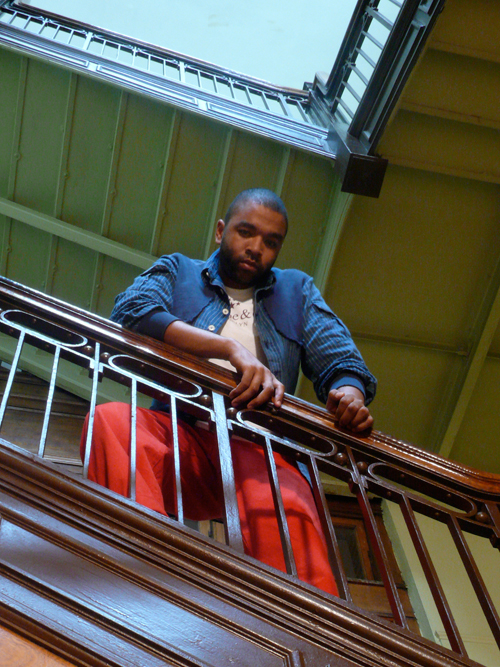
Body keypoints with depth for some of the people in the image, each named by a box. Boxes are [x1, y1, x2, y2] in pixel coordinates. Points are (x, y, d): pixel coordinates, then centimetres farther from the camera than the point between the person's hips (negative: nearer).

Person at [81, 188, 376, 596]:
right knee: (110, 421, -33)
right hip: (179, 431, 0)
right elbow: (132, 310, -3)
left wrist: (348, 391, -15)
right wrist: (232, 349, -16)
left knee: (286, 512, -35)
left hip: (259, 444, 0)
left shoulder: (298, 291, 27)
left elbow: (340, 360, 14)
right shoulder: (177, 271, 21)